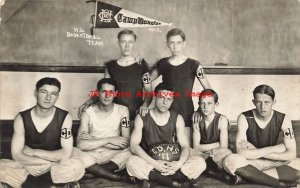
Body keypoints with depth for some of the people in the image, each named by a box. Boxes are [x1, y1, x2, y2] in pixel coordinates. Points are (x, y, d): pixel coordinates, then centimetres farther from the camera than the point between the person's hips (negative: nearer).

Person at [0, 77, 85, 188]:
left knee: (77, 166, -33)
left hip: (56, 166, -2)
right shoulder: (21, 118, -9)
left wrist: (33, 152, -15)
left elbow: (66, 154, -17)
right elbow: (17, 155, -13)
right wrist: (54, 160, -21)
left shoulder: (64, 117, -12)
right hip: (28, 165, 2)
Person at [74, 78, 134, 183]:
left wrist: (92, 141, -17)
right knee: (79, 157, -33)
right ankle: (119, 178, -22)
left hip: (114, 154, 0)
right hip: (92, 154, 0)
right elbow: (80, 144, -20)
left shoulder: (122, 110, -6)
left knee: (128, 153, -31)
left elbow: (126, 143, -13)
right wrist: (108, 140, -23)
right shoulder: (88, 113, -9)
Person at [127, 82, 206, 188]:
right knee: (131, 163, -35)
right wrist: (154, 163, -28)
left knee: (200, 163, -20)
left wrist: (179, 163, -27)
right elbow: (134, 145, -14)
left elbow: (185, 146, -4)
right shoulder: (142, 118, -7)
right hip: (149, 162, -1)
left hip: (171, 163, 2)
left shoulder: (177, 119, -1)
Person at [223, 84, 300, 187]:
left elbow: (291, 154, -16)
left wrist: (255, 152, -21)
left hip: (273, 162, 2)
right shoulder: (244, 118, -15)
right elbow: (241, 153, -25)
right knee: (229, 161, -35)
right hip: (251, 162, -2)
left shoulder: (283, 119, -10)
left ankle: (249, 176, -21)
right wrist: (273, 149, -20)